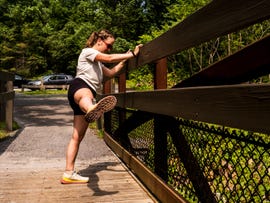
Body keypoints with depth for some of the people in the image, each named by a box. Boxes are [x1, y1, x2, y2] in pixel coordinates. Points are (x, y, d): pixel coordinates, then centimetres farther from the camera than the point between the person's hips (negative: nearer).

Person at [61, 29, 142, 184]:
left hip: (88, 92, 10)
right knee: (86, 95, -48)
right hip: (79, 86, -10)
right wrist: (132, 54, -7)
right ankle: (92, 109, -87)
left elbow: (111, 73, 32)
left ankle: (69, 174, 7)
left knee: (78, 137, 5)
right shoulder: (88, 51, 6)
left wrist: (124, 60, 23)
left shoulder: (97, 61, 35)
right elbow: (109, 58, -8)